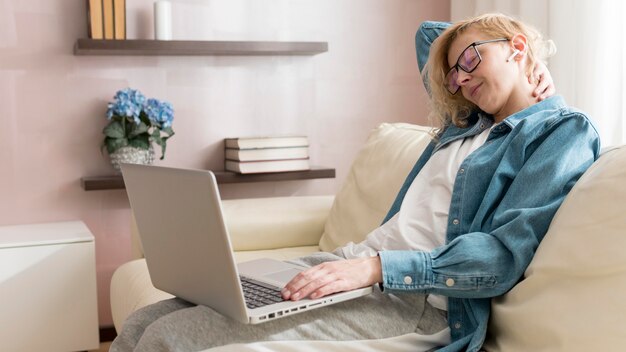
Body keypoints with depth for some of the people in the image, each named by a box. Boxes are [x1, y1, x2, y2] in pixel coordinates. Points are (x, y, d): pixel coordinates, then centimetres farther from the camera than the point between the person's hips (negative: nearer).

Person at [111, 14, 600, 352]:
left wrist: (377, 266, -22)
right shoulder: (467, 122, 23)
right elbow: (430, 34, 43)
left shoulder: (563, 131, 1)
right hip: (358, 265, 8)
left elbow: (507, 253, -14)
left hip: (419, 299, -8)